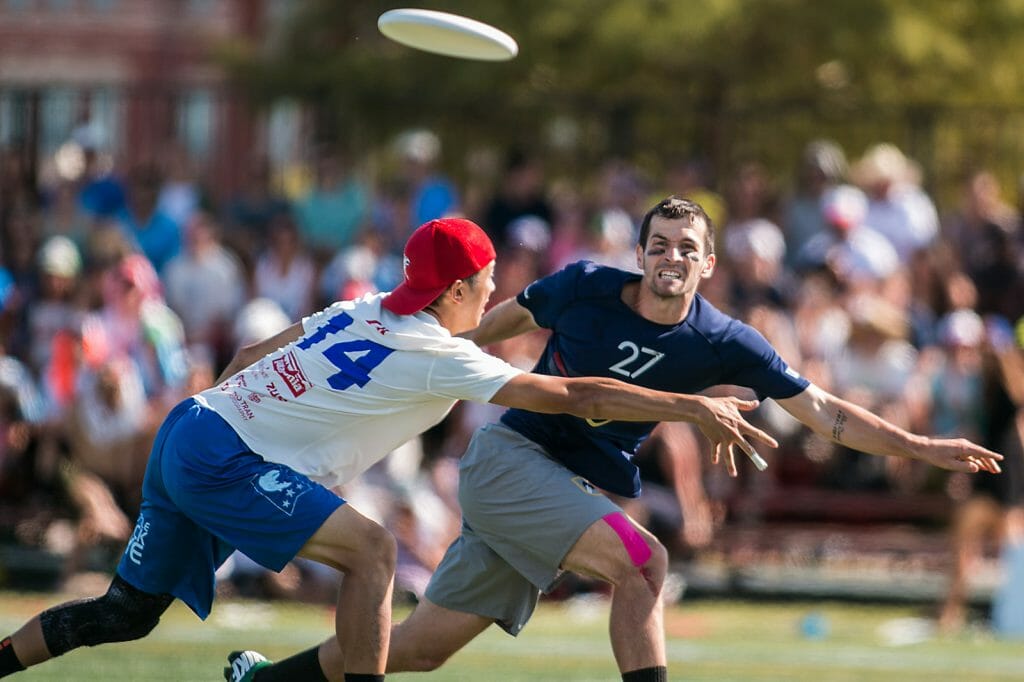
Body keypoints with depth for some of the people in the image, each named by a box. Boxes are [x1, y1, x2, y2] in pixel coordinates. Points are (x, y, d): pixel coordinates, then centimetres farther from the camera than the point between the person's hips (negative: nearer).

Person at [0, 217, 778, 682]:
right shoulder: (440, 359, -12)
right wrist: (695, 408, -10)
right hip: (223, 458, -9)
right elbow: (574, 396, -13)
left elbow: (251, 357, 19)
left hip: (186, 426, 9)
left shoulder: (360, 312, 11)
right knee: (369, 547, -13)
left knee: (129, 613, 15)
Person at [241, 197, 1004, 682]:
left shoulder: (723, 344, -5)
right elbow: (505, 319, 11)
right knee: (642, 559, -27)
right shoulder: (583, 288, -8)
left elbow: (822, 410, -5)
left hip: (578, 491, 4)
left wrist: (920, 447, -14)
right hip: (508, 456, -4)